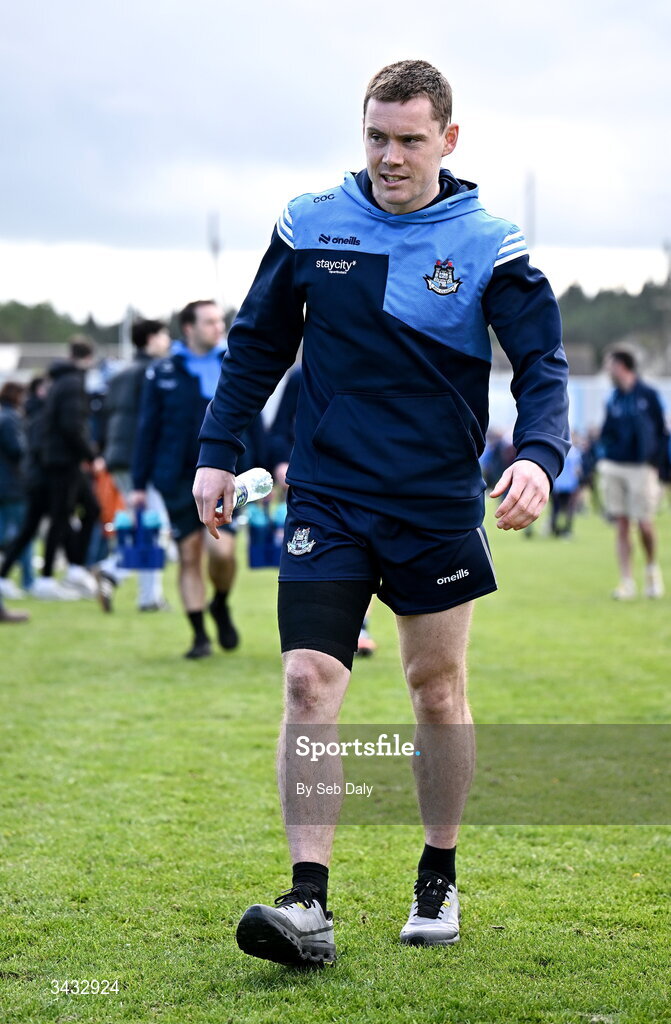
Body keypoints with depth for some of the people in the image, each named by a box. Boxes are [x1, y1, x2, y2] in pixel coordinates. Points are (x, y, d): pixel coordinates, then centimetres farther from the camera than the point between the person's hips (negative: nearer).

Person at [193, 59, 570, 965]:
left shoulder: (488, 245, -3)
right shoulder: (309, 226, 2)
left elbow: (543, 362, -6)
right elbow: (257, 344, 12)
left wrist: (538, 455, -24)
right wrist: (217, 452, 6)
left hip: (439, 507, 0)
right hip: (327, 499, 1)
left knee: (438, 691, 10)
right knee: (309, 682, -12)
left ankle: (439, 880, 27)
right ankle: (309, 902, -14)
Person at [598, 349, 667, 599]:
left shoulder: (648, 395, -1)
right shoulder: (613, 400, 10)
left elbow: (662, 433, 1)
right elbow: (606, 434, 14)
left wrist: (655, 463, -6)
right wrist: (604, 458, -3)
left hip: (641, 468, -4)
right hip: (613, 467, 4)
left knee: (645, 525, -4)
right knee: (621, 525, 0)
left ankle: (652, 569, 23)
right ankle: (627, 582, 2)